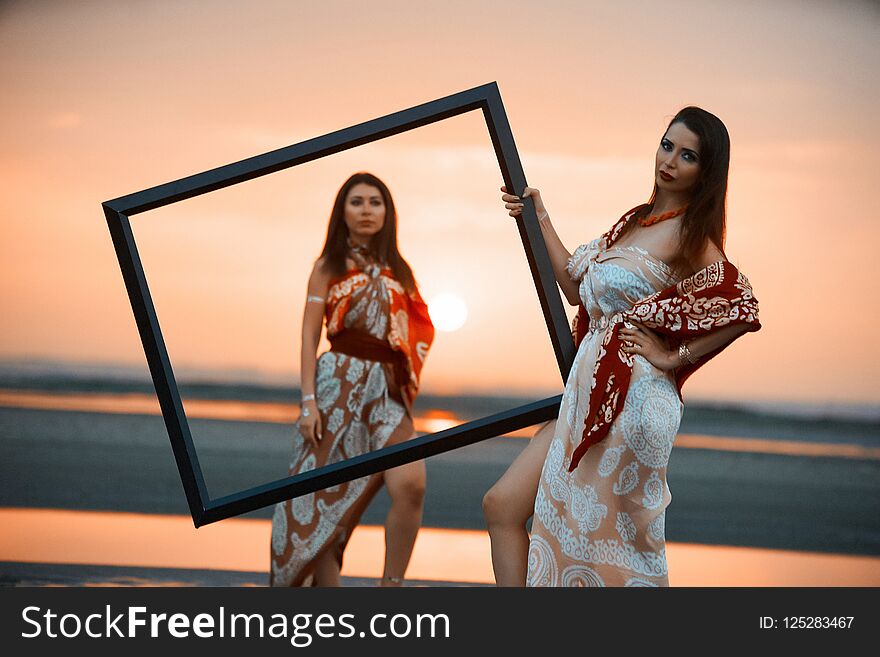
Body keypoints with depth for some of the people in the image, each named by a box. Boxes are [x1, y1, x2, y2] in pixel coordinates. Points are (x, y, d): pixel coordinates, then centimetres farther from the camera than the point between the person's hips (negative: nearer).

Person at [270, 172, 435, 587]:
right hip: (339, 382, -2)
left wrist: (407, 386, 7)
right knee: (330, 496, -2)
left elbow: (415, 333, 21)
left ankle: (391, 587, -9)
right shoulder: (330, 266, 8)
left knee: (410, 484, -19)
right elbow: (309, 336, 2)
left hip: (388, 389, 2)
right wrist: (309, 401, -8)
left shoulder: (397, 270, 17)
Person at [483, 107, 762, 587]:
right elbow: (575, 287, 22)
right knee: (501, 506, 6)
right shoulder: (635, 221, 15)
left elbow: (742, 309, -22)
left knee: (606, 541, -4)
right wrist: (538, 217, 25)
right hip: (589, 394, 9)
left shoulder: (690, 237, -9)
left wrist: (673, 357, -13)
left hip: (628, 400, -9)